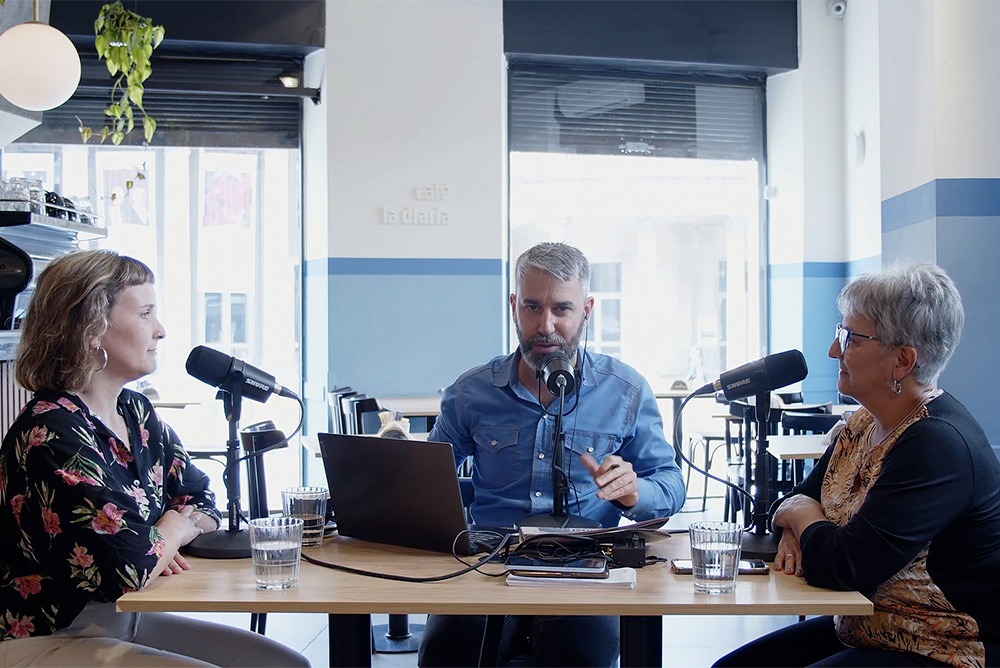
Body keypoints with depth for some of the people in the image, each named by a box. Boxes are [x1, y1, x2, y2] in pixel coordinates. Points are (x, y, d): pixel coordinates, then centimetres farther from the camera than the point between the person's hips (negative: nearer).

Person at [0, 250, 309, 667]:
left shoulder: (136, 412, 5)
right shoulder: (51, 433, -23)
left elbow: (203, 501, 13)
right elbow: (125, 566, -31)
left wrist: (160, 542, -10)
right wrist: (173, 530, -9)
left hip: (126, 623, 9)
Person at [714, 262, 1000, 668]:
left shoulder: (939, 445, -24)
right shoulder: (866, 424, 7)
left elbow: (843, 568, -28)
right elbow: (799, 497, 17)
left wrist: (801, 516, -6)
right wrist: (797, 532, -8)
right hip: (863, 631, 9)